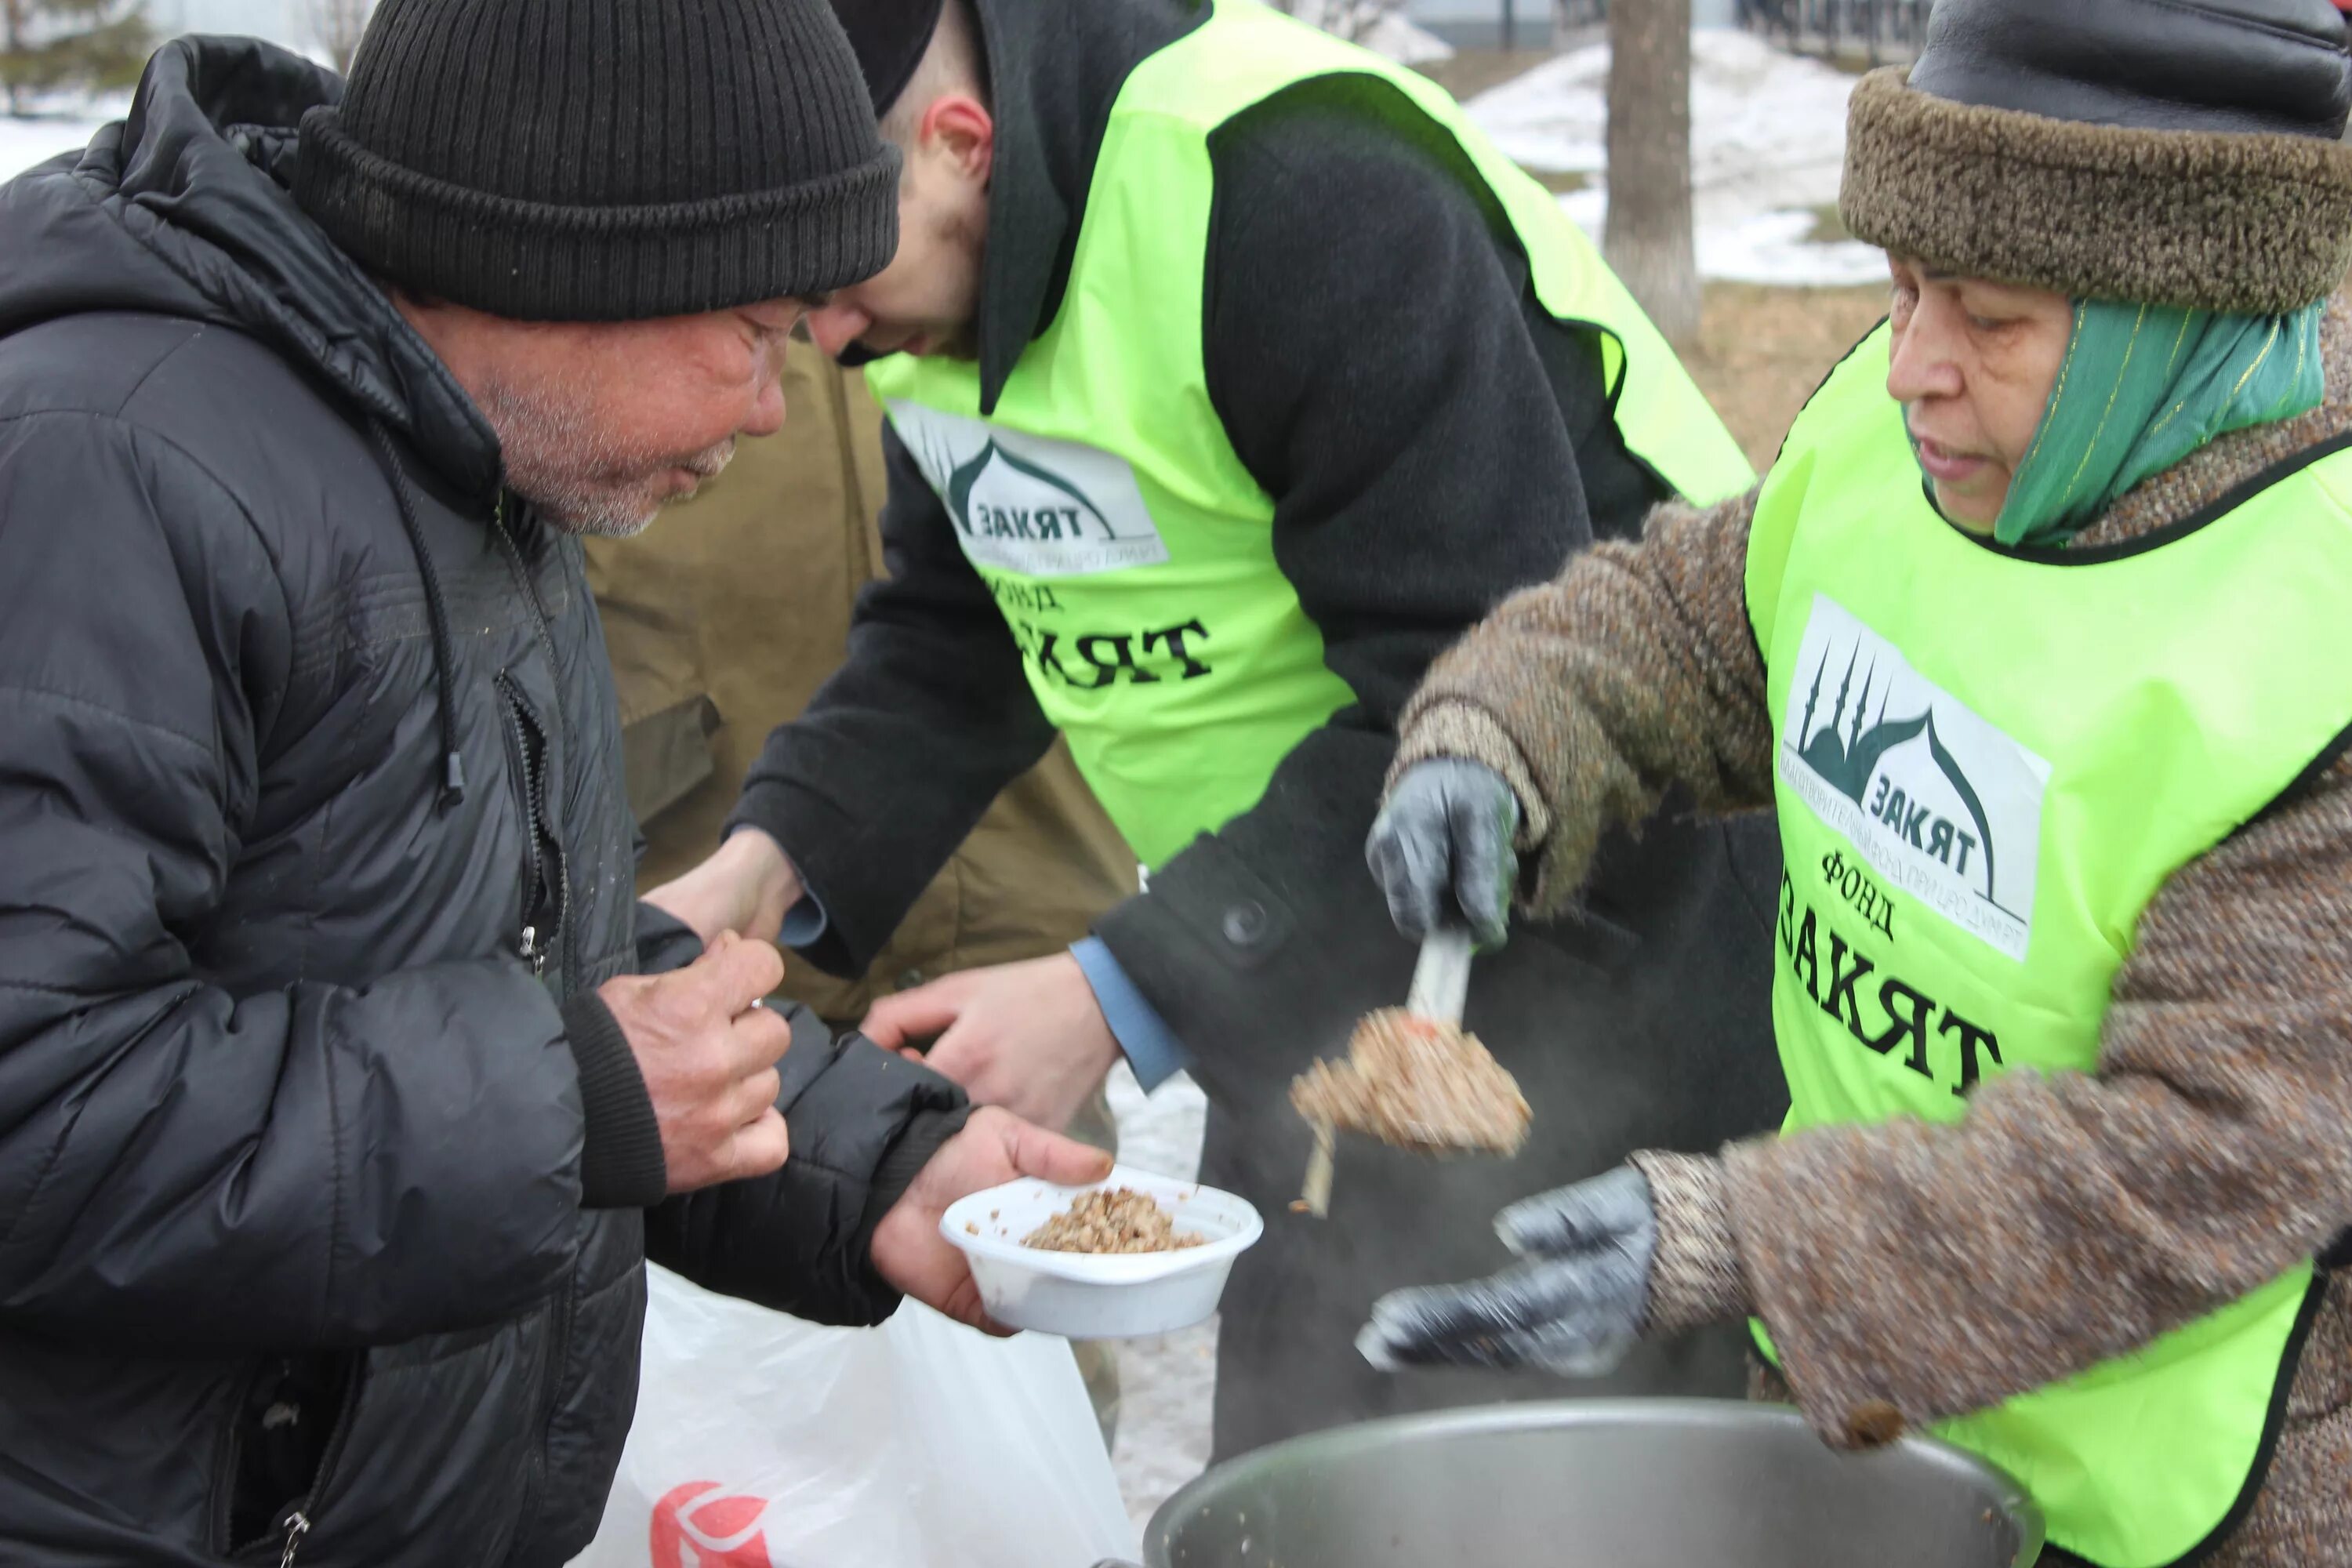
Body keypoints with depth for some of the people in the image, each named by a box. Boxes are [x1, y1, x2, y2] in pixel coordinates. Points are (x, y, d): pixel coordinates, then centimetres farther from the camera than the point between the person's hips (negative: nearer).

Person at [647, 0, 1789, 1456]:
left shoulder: (1302, 187, -28)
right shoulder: (941, 270, -1)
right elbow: (956, 631, 9)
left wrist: (1120, 995, -29)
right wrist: (775, 860, -9)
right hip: (1307, 986, 8)